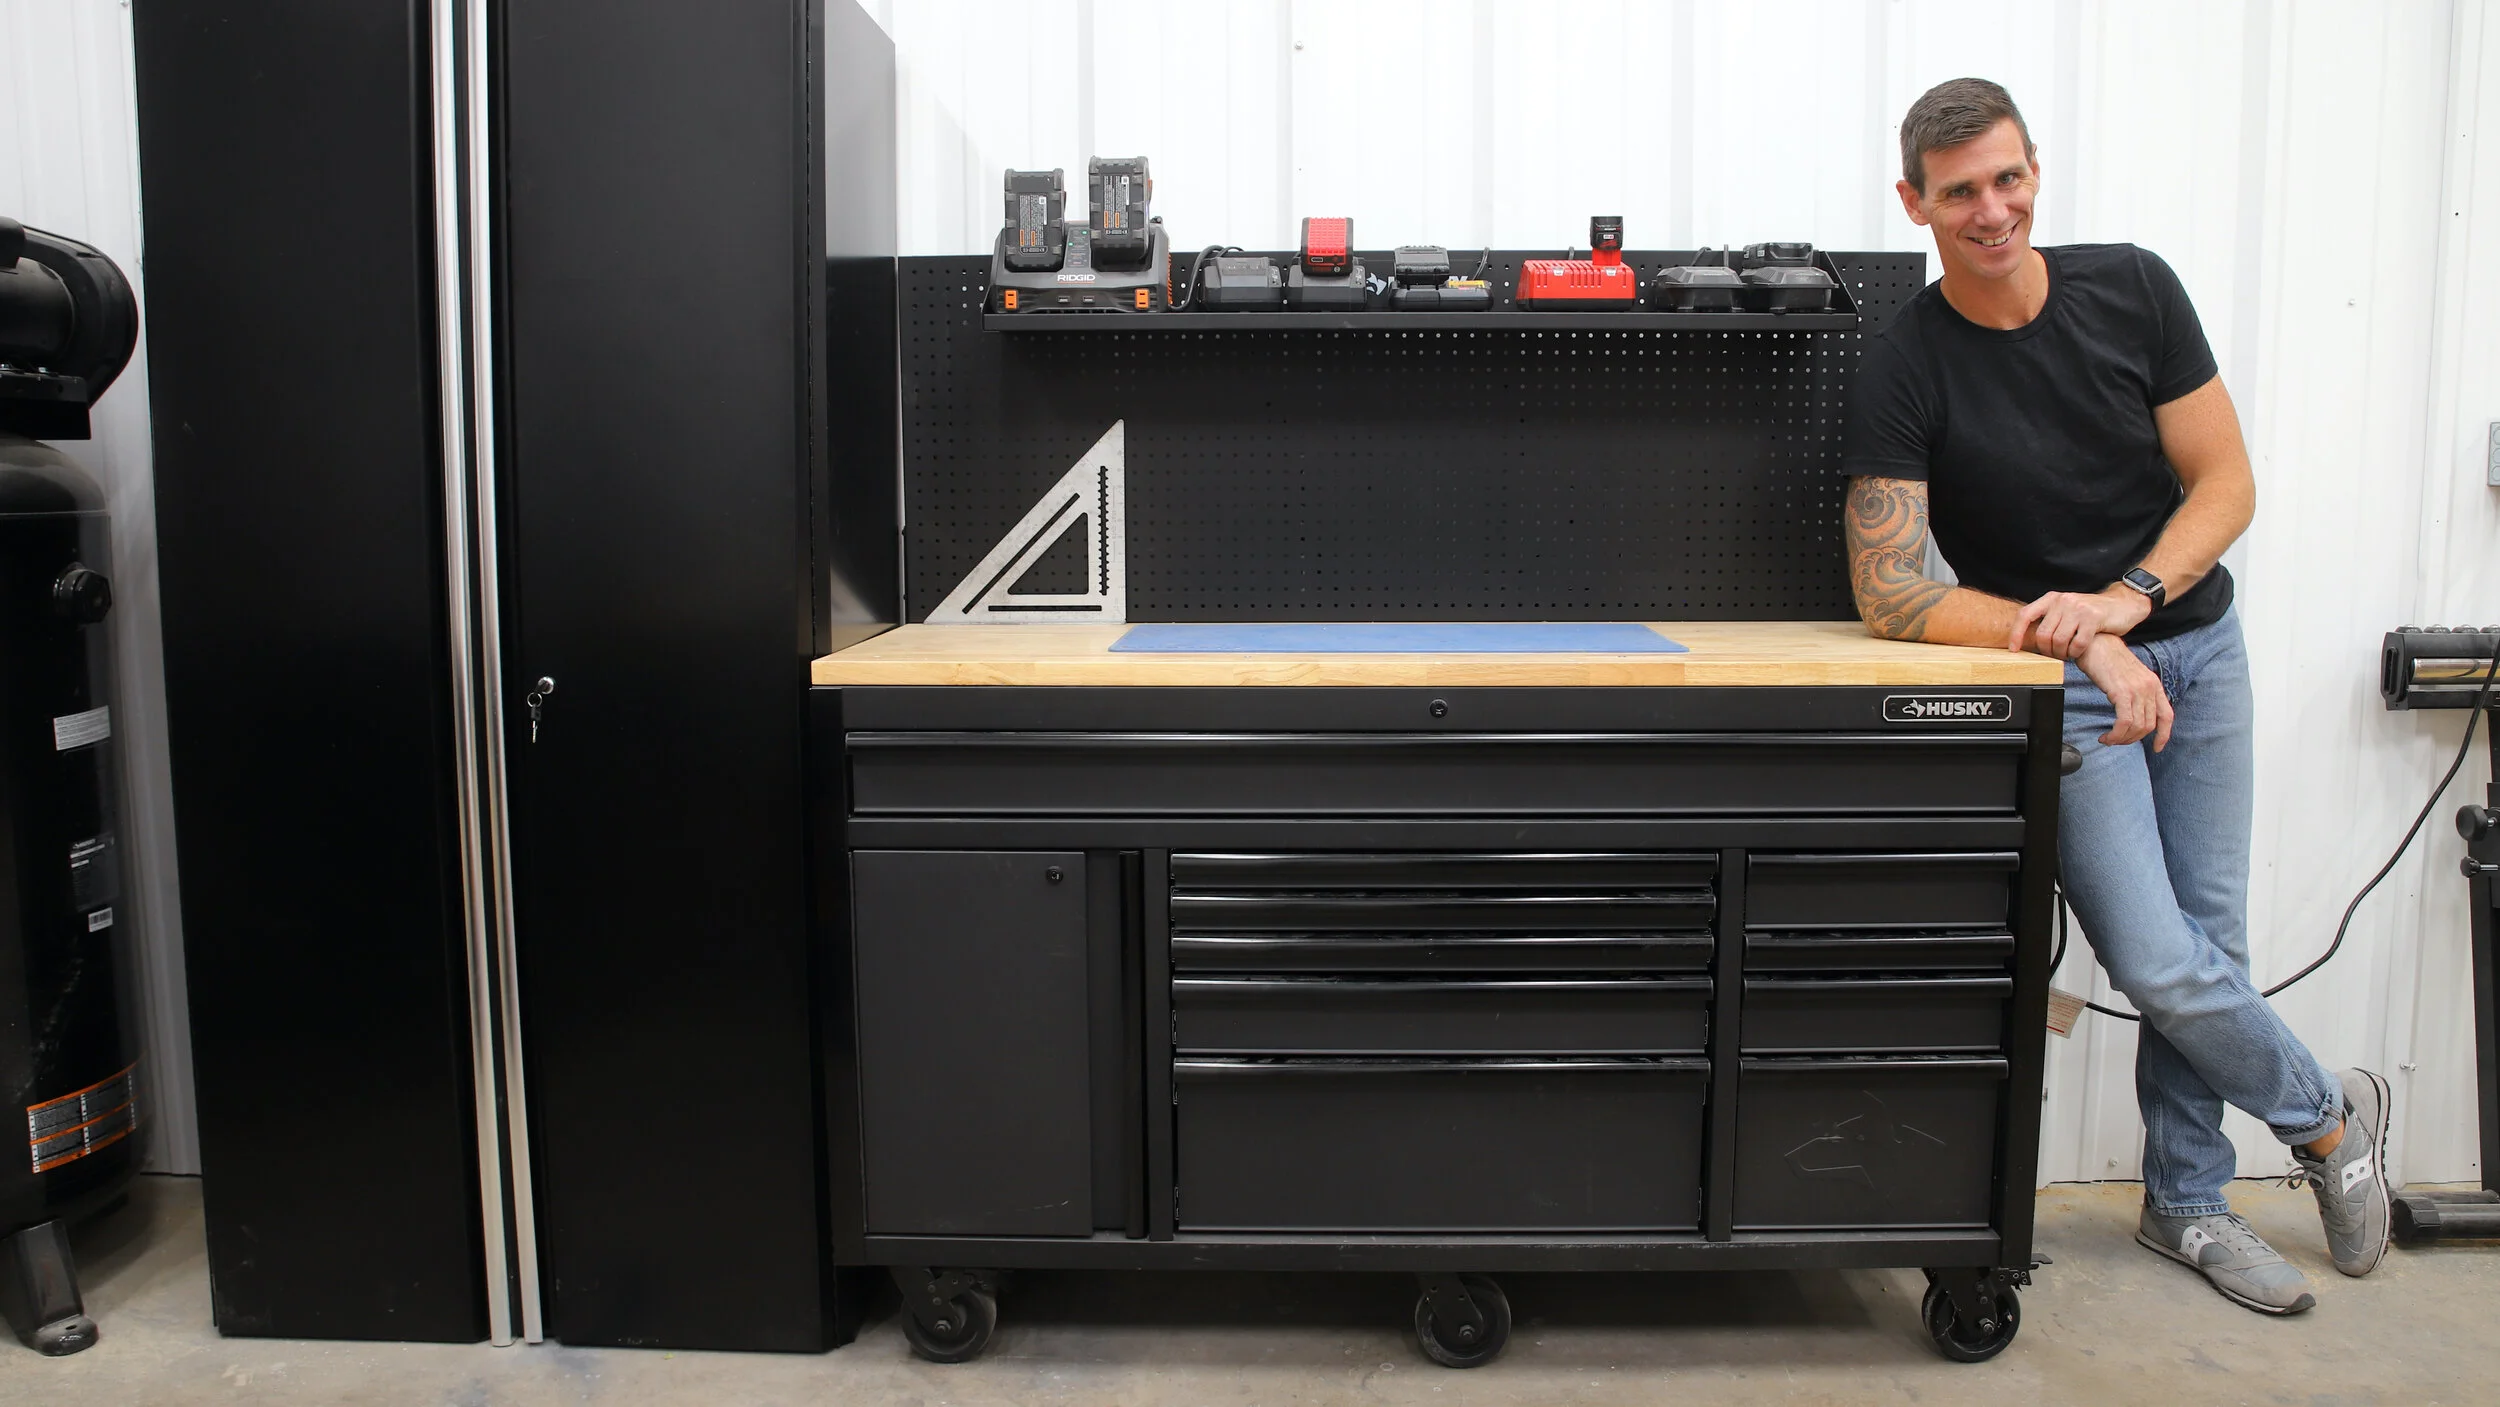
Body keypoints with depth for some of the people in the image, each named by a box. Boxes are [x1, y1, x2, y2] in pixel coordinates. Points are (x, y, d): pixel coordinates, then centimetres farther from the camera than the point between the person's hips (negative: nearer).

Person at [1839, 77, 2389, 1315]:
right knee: (2159, 964, -10)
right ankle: (2330, 1113, 20)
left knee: (2206, 942, 8)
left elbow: (2226, 483, -2)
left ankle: (2185, 1199, 28)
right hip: (2061, 681, -3)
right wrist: (2080, 643, -26)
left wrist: (2128, 598, -20)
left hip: (2197, 646, 4)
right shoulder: (1902, 369, -15)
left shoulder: (2132, 288, -4)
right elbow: (1891, 596, -19)